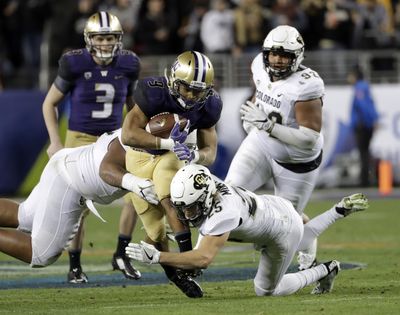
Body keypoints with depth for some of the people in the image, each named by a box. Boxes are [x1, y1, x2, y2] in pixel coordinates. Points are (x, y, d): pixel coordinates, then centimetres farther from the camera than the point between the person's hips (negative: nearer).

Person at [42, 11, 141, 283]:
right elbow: (50, 103, -1)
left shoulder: (128, 65, -5)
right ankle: (75, 266, 9)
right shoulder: (75, 65, -14)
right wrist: (55, 142, -7)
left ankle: (121, 255, 4)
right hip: (81, 140, -3)